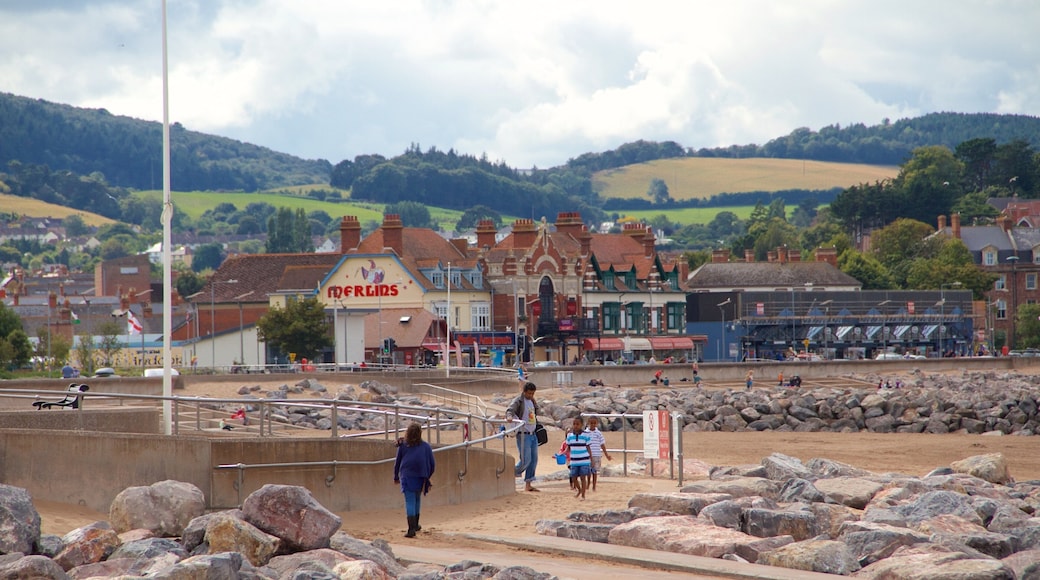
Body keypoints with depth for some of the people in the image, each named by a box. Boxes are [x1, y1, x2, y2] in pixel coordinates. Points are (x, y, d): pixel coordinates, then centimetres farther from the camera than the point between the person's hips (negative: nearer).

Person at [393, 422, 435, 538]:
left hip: (407, 476, -2)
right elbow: (432, 464, 8)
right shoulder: (426, 446, 7)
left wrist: (396, 476, 22)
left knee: (409, 502, -7)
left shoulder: (403, 445, 6)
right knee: (417, 499, 22)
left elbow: (397, 462, 11)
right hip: (420, 477, 2)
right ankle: (415, 525, 34)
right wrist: (428, 477, 22)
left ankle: (412, 529, -20)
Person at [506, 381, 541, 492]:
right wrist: (509, 416, -40)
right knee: (525, 460, -13)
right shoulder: (519, 401, -8)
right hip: (523, 435, -8)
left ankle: (528, 484, 11)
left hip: (533, 434, 8)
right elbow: (510, 409, -24)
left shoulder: (532, 401, 16)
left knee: (534, 460, 6)